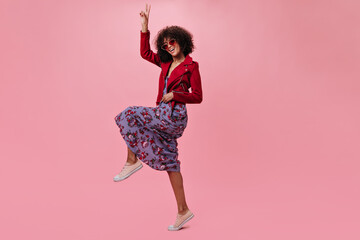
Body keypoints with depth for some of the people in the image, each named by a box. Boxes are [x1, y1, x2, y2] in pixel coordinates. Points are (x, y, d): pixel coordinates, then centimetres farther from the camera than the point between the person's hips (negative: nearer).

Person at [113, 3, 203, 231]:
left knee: (130, 115, -12)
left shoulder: (191, 66, -4)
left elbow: (197, 97, -5)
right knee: (170, 162, 8)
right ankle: (183, 210, 14)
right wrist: (145, 26, 16)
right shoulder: (166, 63, 15)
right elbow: (145, 52, 20)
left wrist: (174, 95, -12)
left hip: (174, 115, -8)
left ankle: (132, 160, -2)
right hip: (164, 115, 8)